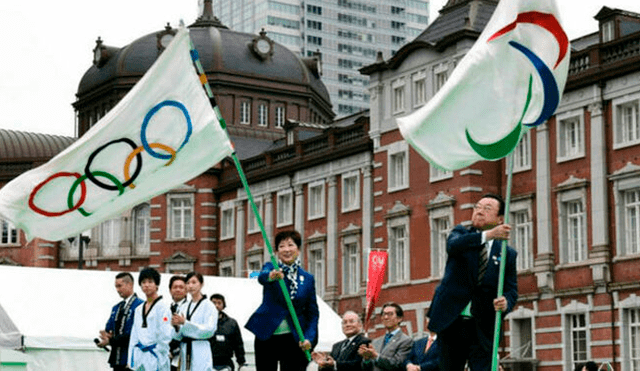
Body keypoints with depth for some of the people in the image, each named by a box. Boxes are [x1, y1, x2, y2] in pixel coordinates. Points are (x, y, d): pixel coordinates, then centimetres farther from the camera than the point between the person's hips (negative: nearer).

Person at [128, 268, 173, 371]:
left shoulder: (163, 307, -6)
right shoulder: (139, 309, 16)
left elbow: (165, 335, -10)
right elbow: (134, 336, 16)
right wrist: (131, 360, 10)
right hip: (140, 360, 6)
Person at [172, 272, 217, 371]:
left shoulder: (208, 306, -2)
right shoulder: (184, 307, 15)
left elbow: (209, 330, -14)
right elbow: (178, 336, 12)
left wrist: (185, 323, -19)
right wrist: (176, 326, -12)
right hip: (185, 350, 6)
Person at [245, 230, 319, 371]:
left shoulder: (307, 278, 7)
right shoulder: (271, 268, 2)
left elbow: (312, 312, 8)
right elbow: (262, 277, -23)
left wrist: (309, 338, -9)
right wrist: (271, 276, -48)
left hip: (294, 339, 1)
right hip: (267, 337, -1)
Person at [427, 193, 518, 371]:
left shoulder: (507, 254, 7)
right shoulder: (461, 234, 6)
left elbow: (511, 289, 4)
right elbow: (453, 245, -19)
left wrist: (506, 302, -21)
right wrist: (488, 235, -35)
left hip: (483, 329, 0)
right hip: (452, 323, 0)